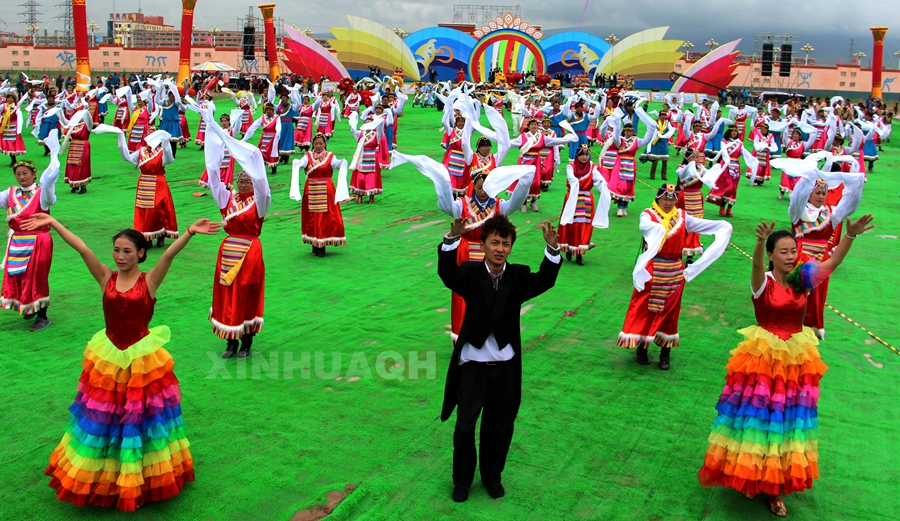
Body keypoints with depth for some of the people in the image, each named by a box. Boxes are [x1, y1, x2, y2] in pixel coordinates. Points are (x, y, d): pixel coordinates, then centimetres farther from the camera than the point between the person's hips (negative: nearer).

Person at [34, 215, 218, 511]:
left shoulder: (150, 281, -10)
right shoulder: (106, 278, -2)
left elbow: (169, 255, -26)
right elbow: (82, 249, -9)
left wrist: (190, 232, -40)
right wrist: (52, 223, -12)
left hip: (143, 360, -3)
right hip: (107, 359, 3)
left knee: (141, 417, 10)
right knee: (103, 417, 14)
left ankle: (144, 477, 29)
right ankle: (103, 476, 34)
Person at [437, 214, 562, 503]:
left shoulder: (519, 276, -5)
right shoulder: (470, 274, -9)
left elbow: (544, 281, -24)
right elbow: (447, 274, -30)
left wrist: (552, 247, -42)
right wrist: (452, 238, -48)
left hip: (506, 367, 2)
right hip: (472, 365, -2)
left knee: (501, 426, 15)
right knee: (465, 426, 7)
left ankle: (492, 476, 39)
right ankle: (462, 479, 30)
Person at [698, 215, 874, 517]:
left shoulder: (803, 279, 0)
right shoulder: (763, 282, -12)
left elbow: (832, 262, -11)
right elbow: (757, 265, -34)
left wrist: (851, 235, -27)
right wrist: (760, 241, -56)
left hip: (797, 360, 4)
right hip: (763, 357, -4)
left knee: (787, 419, 10)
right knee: (757, 415, 3)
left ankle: (774, 486, 24)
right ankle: (748, 477, 24)